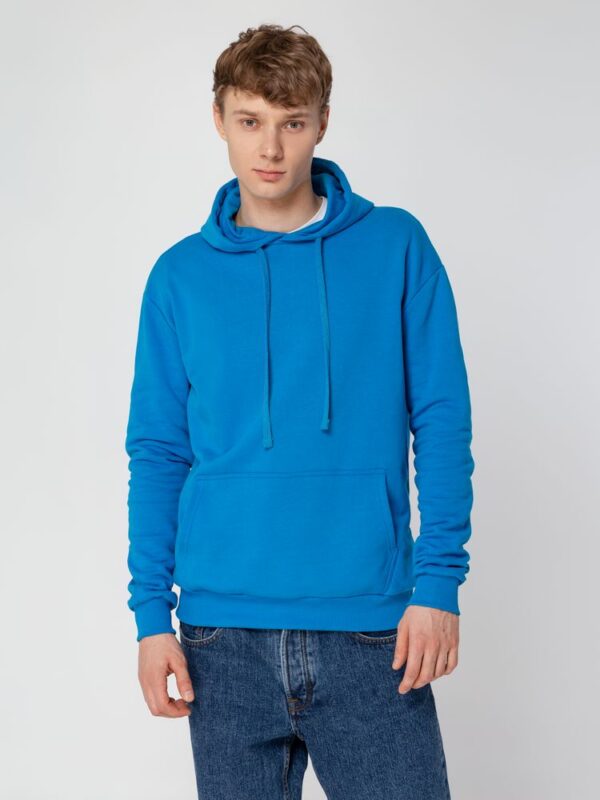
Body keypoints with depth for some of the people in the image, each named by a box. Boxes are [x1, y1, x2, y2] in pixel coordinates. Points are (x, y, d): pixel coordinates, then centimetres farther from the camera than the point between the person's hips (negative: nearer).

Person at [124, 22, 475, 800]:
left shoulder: (395, 247, 0)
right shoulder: (180, 276, 4)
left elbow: (442, 425, 0)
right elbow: (157, 454, 6)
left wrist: (438, 580, -8)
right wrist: (151, 613, -1)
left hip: (372, 627, -1)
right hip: (224, 633, 2)